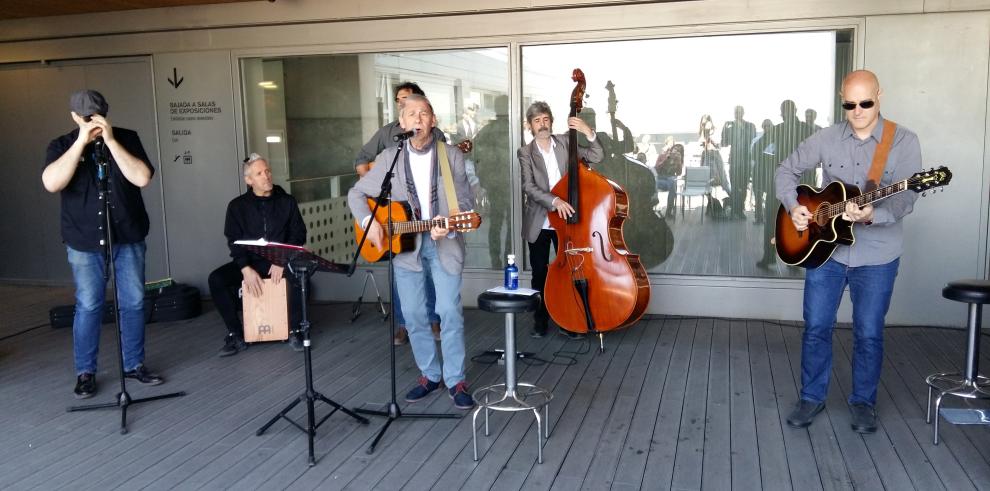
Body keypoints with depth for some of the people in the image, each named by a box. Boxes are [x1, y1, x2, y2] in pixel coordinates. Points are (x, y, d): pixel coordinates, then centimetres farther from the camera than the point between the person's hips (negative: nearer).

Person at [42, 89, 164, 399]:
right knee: (88, 306, 2)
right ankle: (85, 372, 14)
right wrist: (81, 142, -19)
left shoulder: (127, 139, 1)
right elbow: (51, 184, -18)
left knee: (133, 303, 6)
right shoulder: (62, 145, 0)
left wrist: (111, 140, -17)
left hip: (129, 237, 1)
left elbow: (143, 178, -14)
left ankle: (134, 365, 19)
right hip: (85, 241, -1)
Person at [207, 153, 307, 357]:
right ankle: (236, 335, -12)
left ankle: (295, 330, -16)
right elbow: (234, 241, -2)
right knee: (216, 279, -24)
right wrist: (246, 269, -19)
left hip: (281, 260, -1)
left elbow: (298, 235, 1)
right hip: (250, 261, 2)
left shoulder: (287, 201, 6)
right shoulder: (237, 206, 5)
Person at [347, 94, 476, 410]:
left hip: (444, 243, -2)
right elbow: (356, 194, 9)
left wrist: (449, 227, -22)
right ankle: (430, 375, 22)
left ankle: (456, 381, 5)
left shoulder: (452, 156, 0)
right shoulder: (388, 158, 4)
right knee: (413, 315, 5)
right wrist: (368, 222, -8)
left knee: (450, 311, -9)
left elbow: (466, 203, -2)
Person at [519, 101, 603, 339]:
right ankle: (540, 321, 22)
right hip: (538, 223, -1)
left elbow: (597, 157, -3)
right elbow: (529, 187, -15)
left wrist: (589, 133, -19)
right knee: (540, 273, 9)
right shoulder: (525, 152, -3)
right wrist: (554, 201, -29)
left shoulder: (565, 142, 3)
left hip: (564, 219, 1)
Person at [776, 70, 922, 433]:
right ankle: (812, 397, 23)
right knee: (816, 327, 7)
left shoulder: (904, 142, -8)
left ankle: (863, 401, 26)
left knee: (869, 334, 7)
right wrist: (793, 206, -9)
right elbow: (787, 170, 8)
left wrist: (872, 215, -35)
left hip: (876, 256, -2)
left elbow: (905, 198, -16)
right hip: (826, 248, 2)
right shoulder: (826, 139, 0)